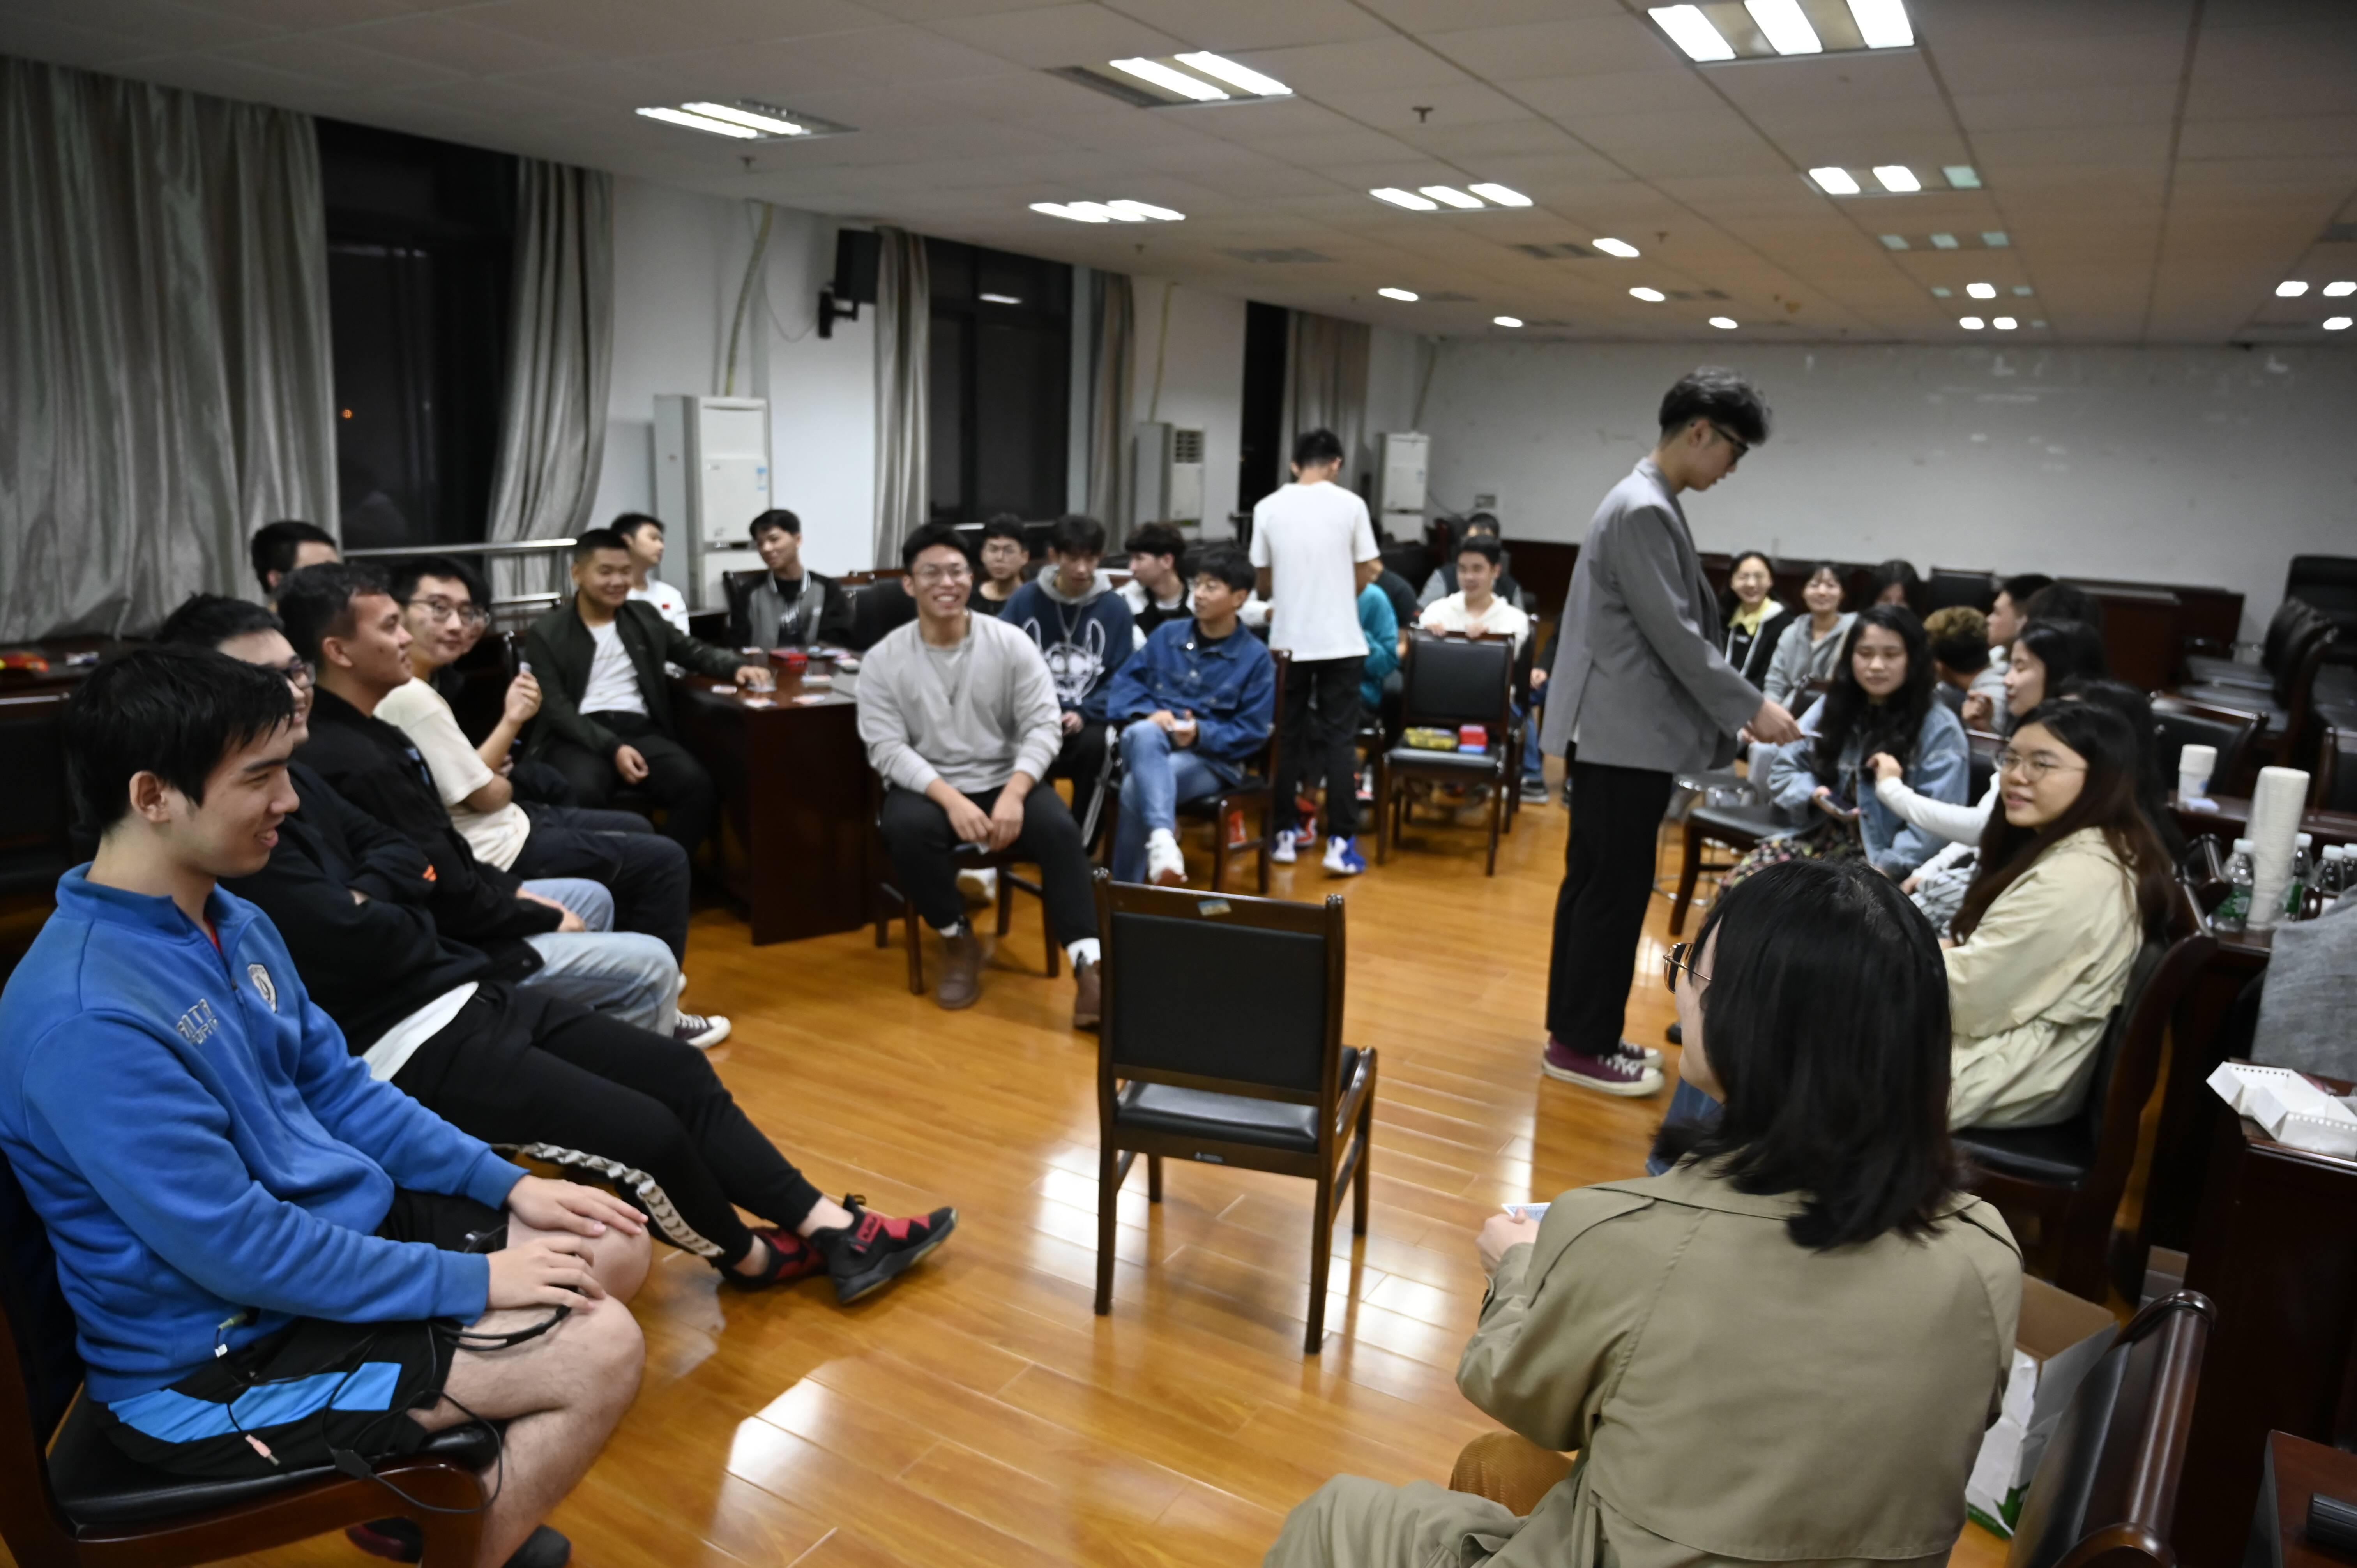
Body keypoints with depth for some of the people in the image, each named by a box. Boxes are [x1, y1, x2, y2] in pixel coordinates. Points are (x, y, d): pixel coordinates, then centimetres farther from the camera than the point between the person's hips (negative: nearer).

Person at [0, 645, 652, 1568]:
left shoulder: (234, 922, 1)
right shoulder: (86, 1020, -28)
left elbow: (337, 1089, 10)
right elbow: (239, 1249, -26)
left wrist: (506, 1183, 3)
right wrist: (467, 1282, -19)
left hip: (333, 1225, 9)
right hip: (219, 1358, -9)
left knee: (614, 1247, 6)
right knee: (600, 1349, -17)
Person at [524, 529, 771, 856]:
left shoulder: (644, 617, 16)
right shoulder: (547, 633, 3)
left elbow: (695, 652, 20)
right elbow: (557, 708, -4)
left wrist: (737, 667, -3)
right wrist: (612, 748, -19)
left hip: (641, 730, 3)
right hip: (580, 736, -3)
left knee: (698, 786, -26)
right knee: (583, 793, -37)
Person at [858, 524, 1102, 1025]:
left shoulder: (1012, 644, -1)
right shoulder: (883, 660, -2)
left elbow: (1044, 726, -6)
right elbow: (887, 749, -9)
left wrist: (1013, 795, -23)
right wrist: (951, 799, -25)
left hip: (1004, 781, 1)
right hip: (926, 787, 0)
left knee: (1059, 828, -28)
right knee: (907, 828, -33)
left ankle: (1089, 967, -28)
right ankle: (960, 942, -9)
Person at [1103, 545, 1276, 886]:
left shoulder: (1256, 657, 2)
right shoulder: (1166, 634, 12)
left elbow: (1252, 733, -1)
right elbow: (1125, 682, 10)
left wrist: (1201, 734, -18)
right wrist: (1150, 713, -12)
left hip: (1211, 758, -3)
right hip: (1151, 746, 3)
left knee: (1136, 787, -35)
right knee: (1144, 734, -39)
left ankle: (1125, 887, -28)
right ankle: (1161, 837, -57)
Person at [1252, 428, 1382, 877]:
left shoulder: (1268, 507, 0)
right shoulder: (1350, 505, -5)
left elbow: (1263, 585, 6)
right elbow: (1365, 575, 1)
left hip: (1288, 640, 2)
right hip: (1340, 640, -2)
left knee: (1288, 737, 12)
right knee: (1339, 740, 3)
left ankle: (1286, 832, 18)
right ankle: (1341, 842, 0)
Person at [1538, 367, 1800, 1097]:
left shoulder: (1649, 505, 16)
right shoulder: (1644, 511, -17)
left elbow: (1679, 624, 20)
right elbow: (1674, 634, -19)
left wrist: (1732, 710, 18)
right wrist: (1752, 709, -11)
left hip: (1620, 730, 10)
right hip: (1626, 735, -10)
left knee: (1597, 885, 14)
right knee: (1615, 891, -2)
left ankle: (1579, 1030, 23)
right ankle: (1582, 1044, 8)